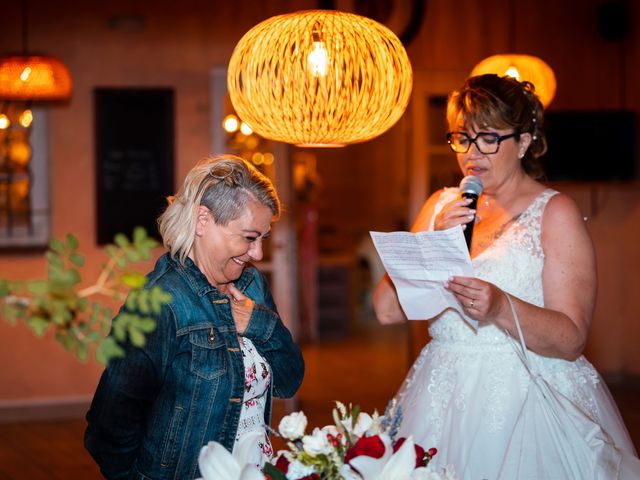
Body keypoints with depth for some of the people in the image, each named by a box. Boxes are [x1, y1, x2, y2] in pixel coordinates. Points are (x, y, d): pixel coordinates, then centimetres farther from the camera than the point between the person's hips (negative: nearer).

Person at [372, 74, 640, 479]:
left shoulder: (555, 213, -4)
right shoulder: (443, 205, 9)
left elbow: (571, 340, -13)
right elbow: (387, 309, 0)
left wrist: (501, 308, -29)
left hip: (530, 406, -4)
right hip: (443, 397, 4)